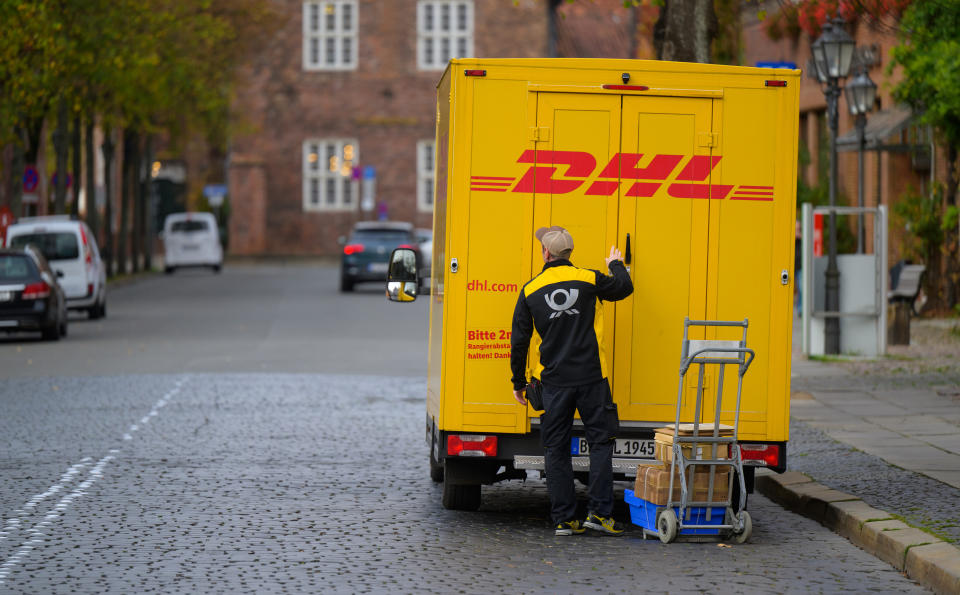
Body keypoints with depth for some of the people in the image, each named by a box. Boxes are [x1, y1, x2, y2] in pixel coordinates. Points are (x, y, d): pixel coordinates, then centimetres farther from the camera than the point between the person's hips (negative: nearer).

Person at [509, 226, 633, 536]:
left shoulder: (530, 290, 2)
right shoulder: (589, 279, -2)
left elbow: (519, 341, 5)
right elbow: (625, 288, 16)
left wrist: (518, 382, 16)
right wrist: (616, 264, 37)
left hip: (554, 382, 1)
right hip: (591, 378, -1)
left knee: (556, 450, 6)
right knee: (601, 443, 7)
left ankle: (563, 519, 5)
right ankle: (600, 512, 0)